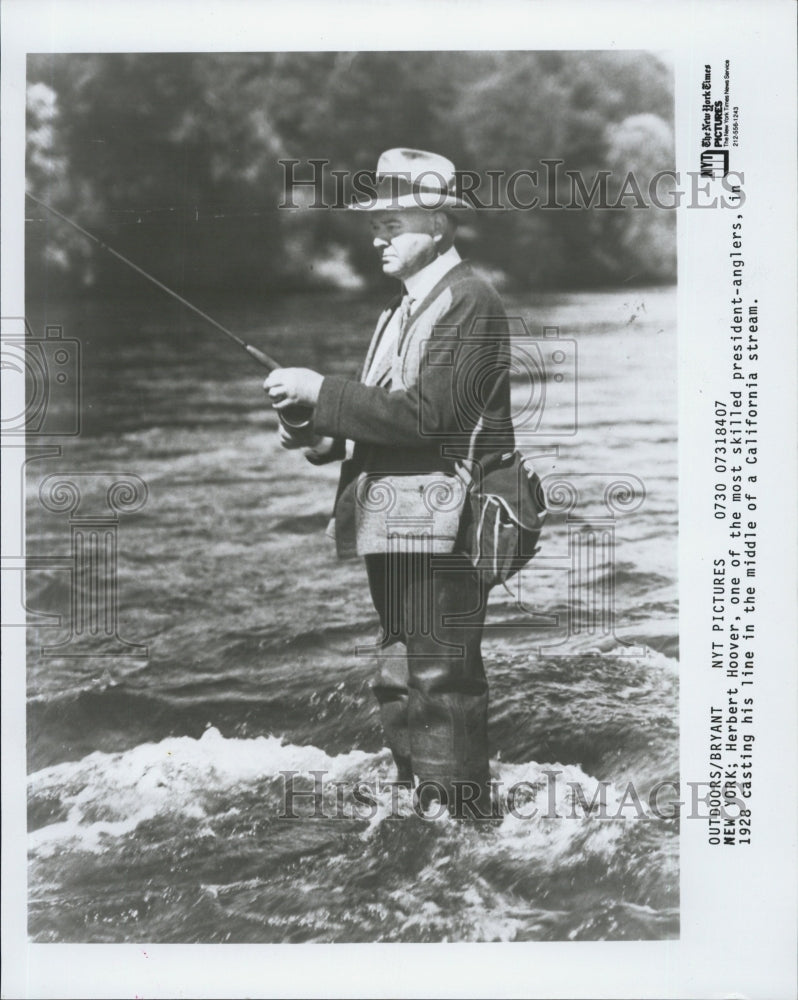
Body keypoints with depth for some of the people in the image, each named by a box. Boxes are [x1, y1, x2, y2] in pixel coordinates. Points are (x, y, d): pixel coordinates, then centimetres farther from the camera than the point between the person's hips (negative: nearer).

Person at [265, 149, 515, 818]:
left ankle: (462, 824, 5)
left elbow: (428, 414, -21)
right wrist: (324, 438, 1)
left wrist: (323, 392, -17)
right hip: (393, 524, 10)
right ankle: (413, 808, 28)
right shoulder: (404, 309, 19)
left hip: (442, 527, -10)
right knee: (399, 683, 16)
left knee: (442, 680, -5)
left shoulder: (470, 301, -11)